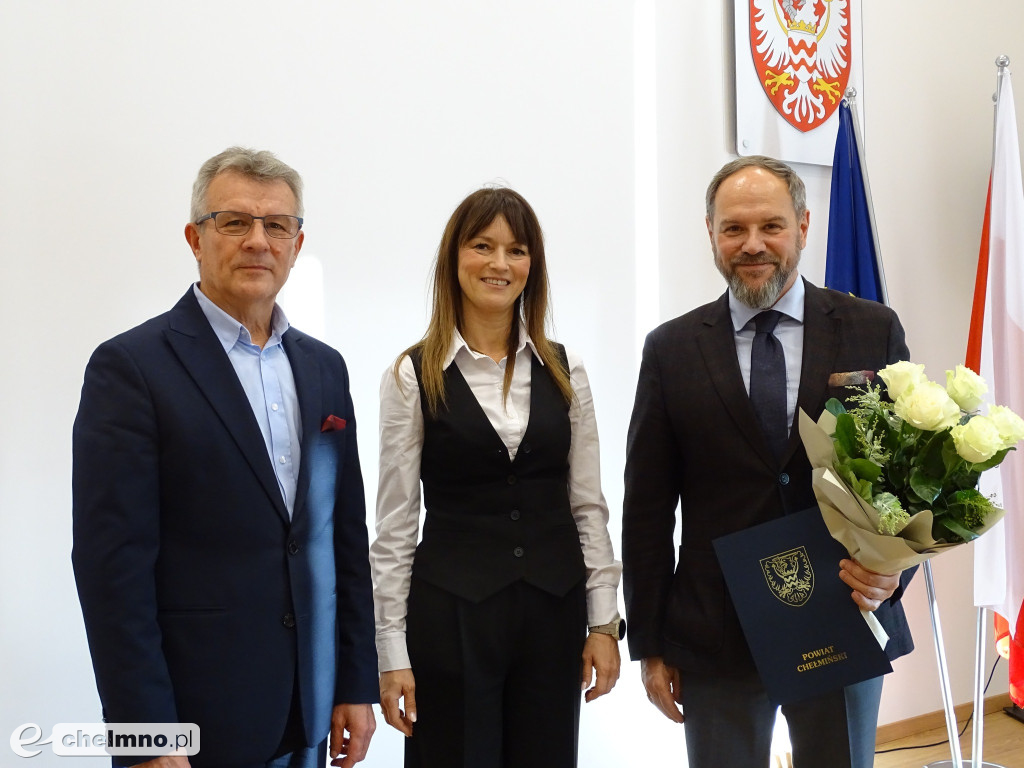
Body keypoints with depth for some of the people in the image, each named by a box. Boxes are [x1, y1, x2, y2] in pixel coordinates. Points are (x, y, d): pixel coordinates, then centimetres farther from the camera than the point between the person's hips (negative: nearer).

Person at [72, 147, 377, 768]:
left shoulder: (324, 367, 8)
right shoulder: (130, 366, -10)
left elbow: (347, 533, 10)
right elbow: (113, 564, -13)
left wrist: (356, 685, 8)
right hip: (191, 718, -5)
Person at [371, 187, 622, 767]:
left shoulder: (563, 370, 5)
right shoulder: (413, 376, -4)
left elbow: (588, 503, 7)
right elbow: (396, 524, -3)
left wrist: (604, 621, 3)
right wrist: (393, 654, -4)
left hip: (553, 611, 3)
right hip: (451, 612, -3)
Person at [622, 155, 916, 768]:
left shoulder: (874, 331, 0)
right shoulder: (673, 350, -1)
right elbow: (647, 510, 1)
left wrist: (894, 567, -16)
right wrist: (650, 645, 0)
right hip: (716, 641, 0)